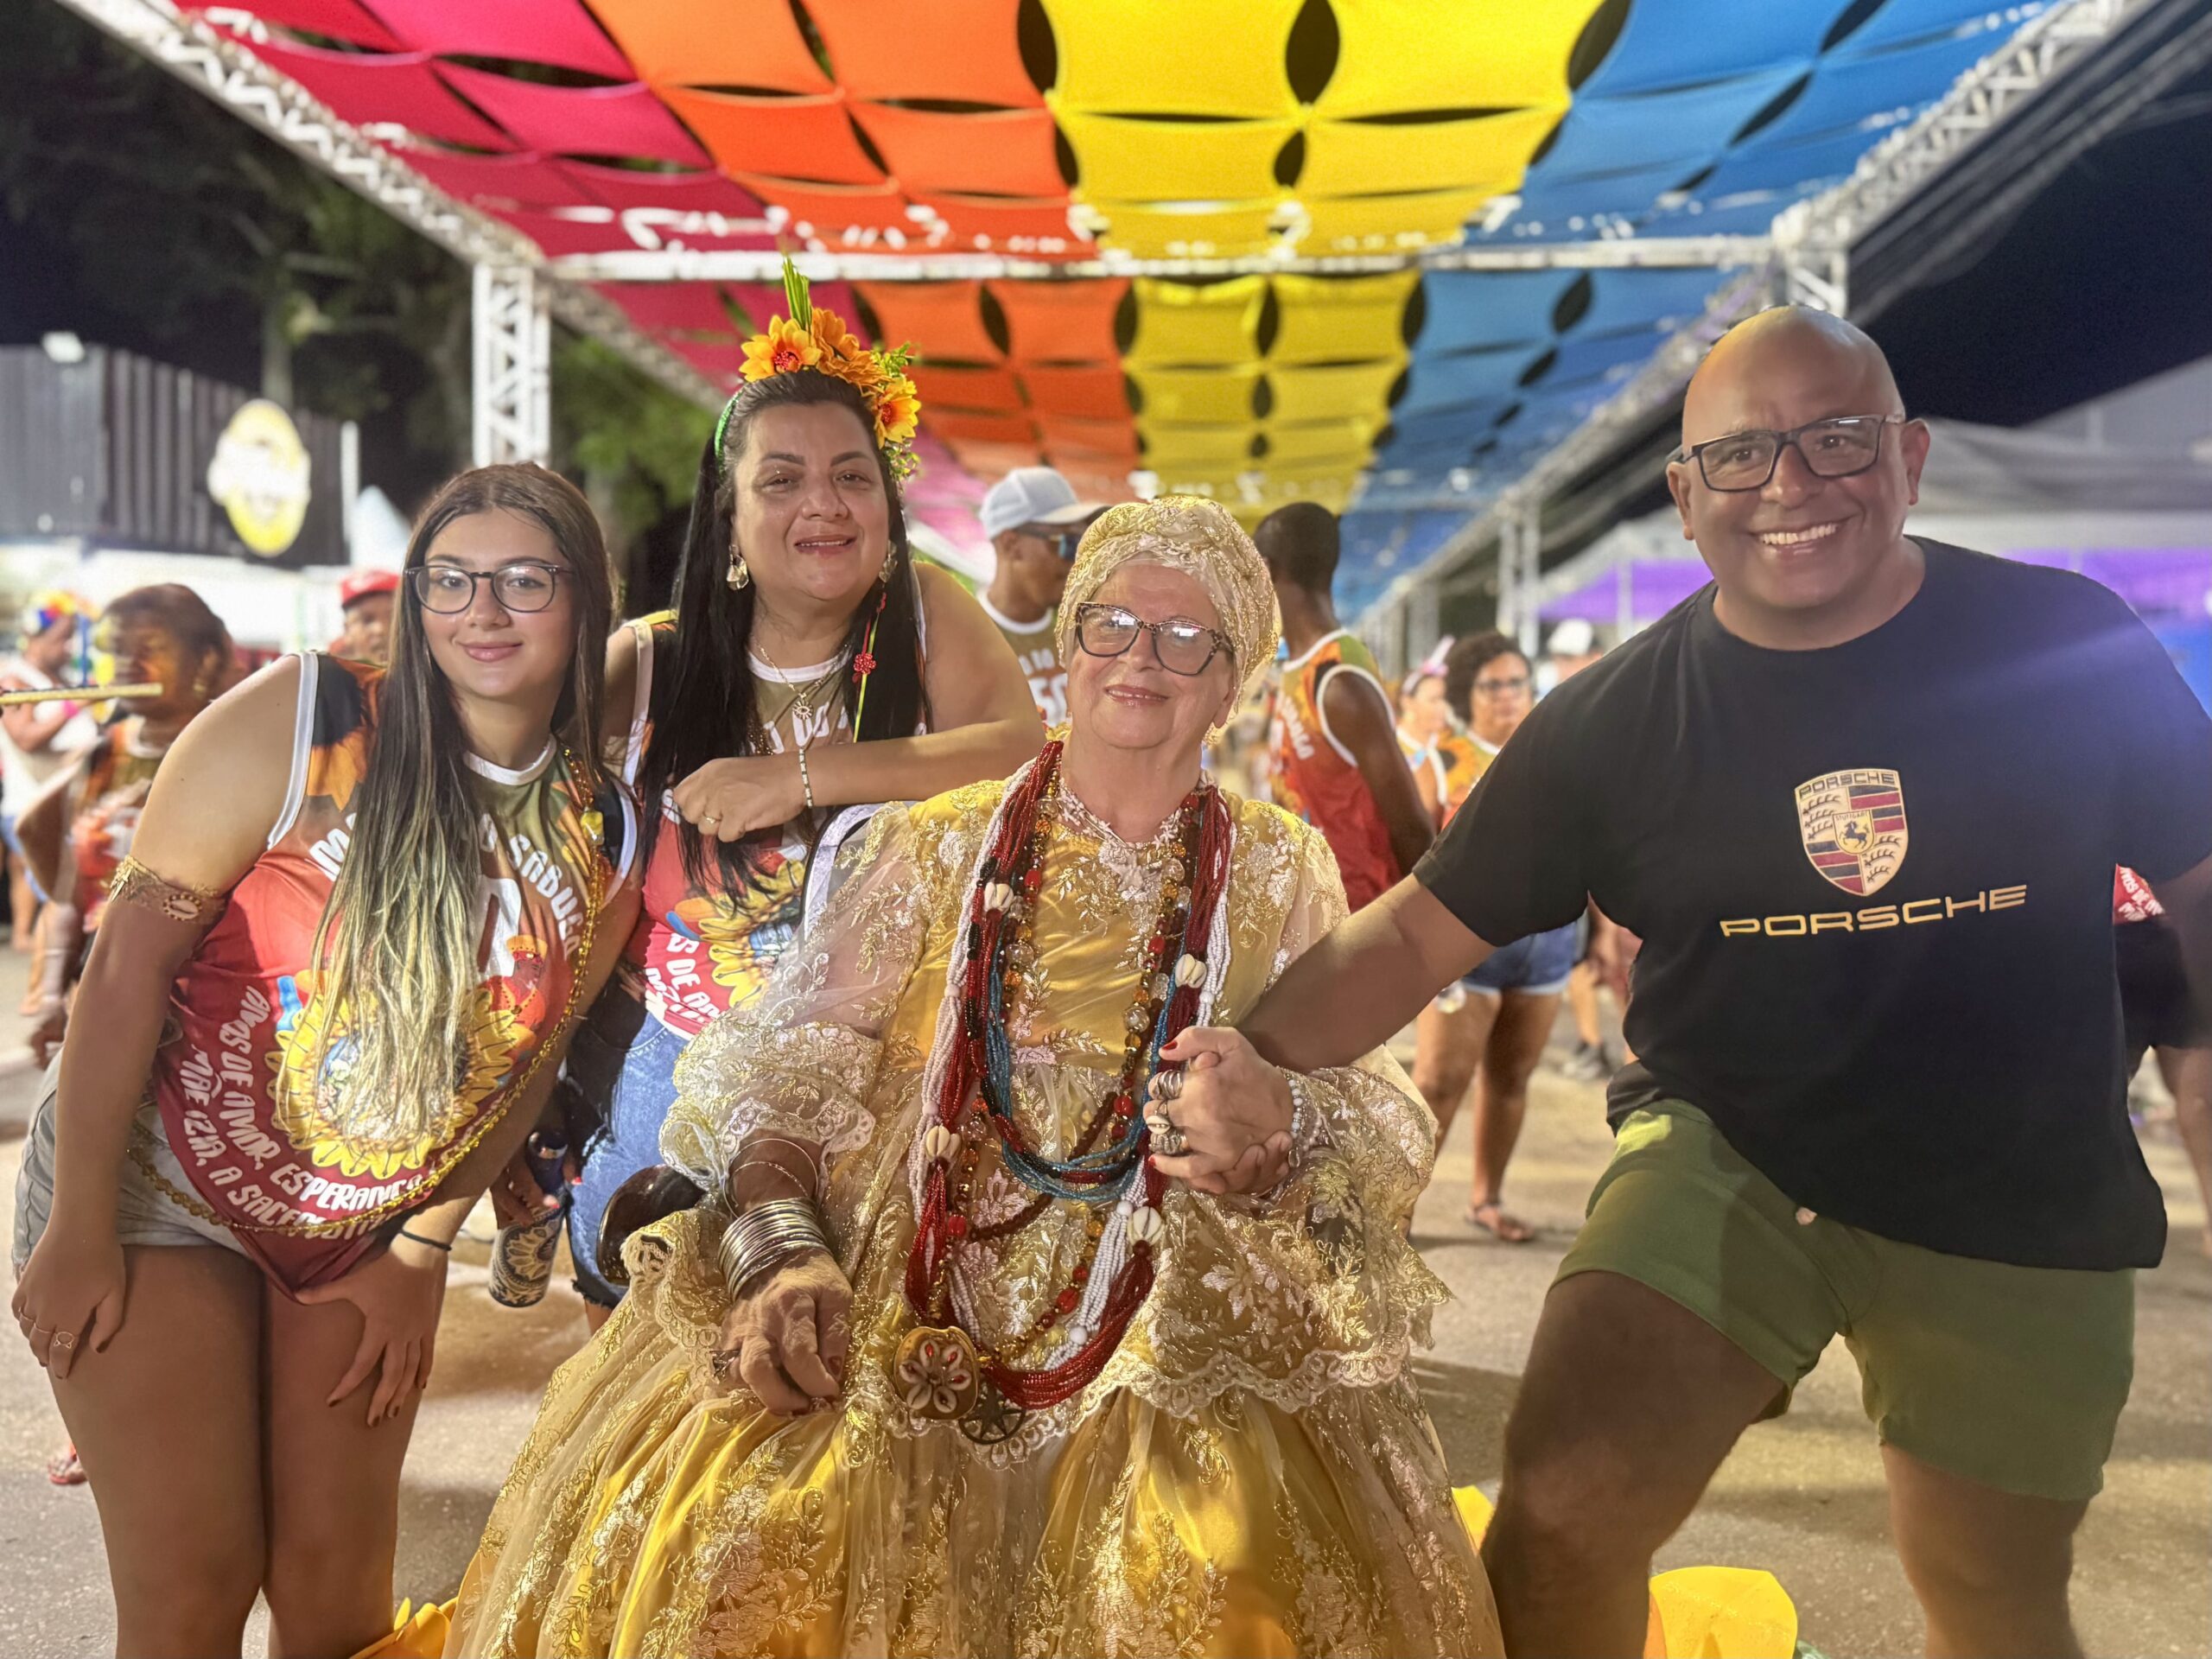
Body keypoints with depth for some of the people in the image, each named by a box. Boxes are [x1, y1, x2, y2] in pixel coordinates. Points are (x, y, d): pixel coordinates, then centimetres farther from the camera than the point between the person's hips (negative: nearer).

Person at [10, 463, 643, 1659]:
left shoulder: (604, 833, -4)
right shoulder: (300, 721, -18)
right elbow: (131, 957, -18)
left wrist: (423, 1248, 4)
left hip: (369, 1235, 4)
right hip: (162, 1193, -3)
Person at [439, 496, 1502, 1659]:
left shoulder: (1278, 874, 10)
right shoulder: (935, 845, 8)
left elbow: (1361, 1126, 4)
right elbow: (787, 1075, 4)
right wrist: (779, 1247, -15)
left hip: (1169, 1341, 0)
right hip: (900, 1327, 1)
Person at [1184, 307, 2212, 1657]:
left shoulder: (2072, 642, -8)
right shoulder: (1614, 720, -8)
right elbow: (1419, 931, -7)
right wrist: (1252, 1062, -24)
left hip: (2020, 1196, 1)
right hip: (1731, 1153, -1)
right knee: (1563, 1515, -19)